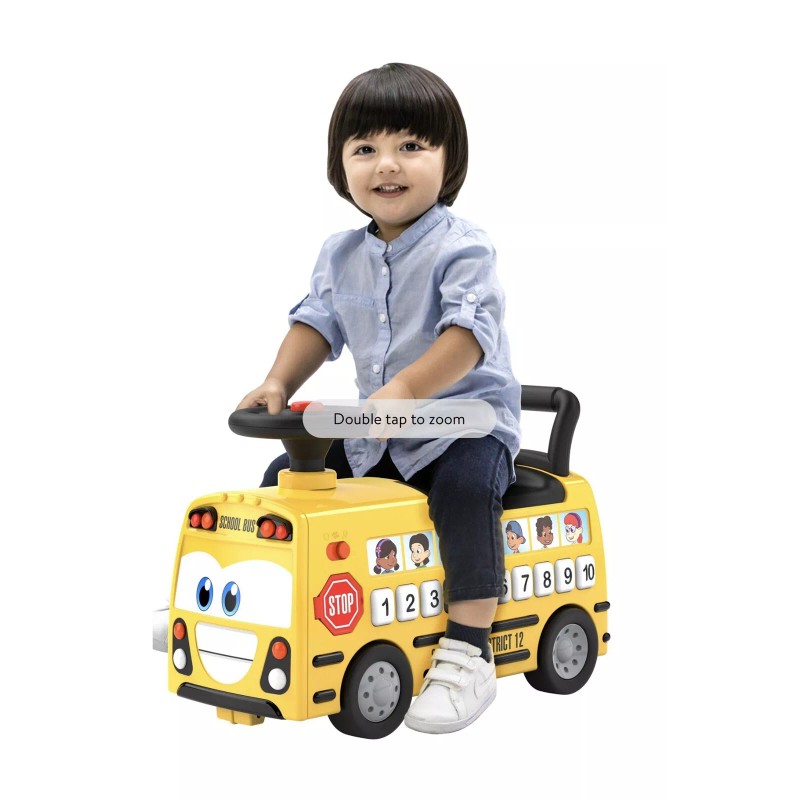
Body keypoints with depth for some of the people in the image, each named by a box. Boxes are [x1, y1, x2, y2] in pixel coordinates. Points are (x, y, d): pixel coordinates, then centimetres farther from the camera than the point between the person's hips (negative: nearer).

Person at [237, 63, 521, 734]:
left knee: (465, 485, -35)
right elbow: (319, 323, 13)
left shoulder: (460, 249, -15)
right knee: (286, 475, 3)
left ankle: (468, 652, -31)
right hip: (376, 432, 7)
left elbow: (467, 333, -27)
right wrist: (279, 382, -5)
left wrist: (407, 387, -40)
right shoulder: (341, 254, 7)